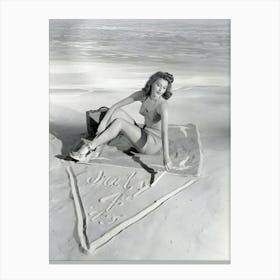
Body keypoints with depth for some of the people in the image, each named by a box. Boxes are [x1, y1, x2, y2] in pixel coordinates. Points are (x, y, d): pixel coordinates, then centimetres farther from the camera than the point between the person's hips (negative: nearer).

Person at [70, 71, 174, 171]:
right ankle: (90, 146, -17)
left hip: (153, 144, -6)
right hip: (143, 137, 7)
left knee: (118, 122, -23)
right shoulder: (142, 94, -4)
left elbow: (165, 132, -36)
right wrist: (103, 121, -20)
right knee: (117, 112, -12)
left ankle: (88, 148, -19)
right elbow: (115, 106, -7)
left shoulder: (162, 105, -23)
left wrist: (166, 157, -45)